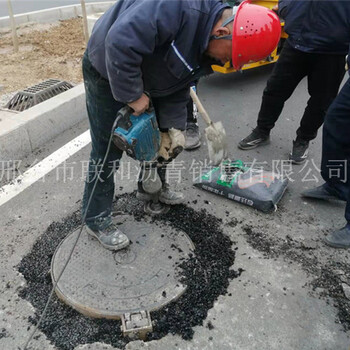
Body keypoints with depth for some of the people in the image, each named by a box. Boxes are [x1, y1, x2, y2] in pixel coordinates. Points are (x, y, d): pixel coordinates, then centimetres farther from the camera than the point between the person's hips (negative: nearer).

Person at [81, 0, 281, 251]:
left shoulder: (208, 48, -6)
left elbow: (177, 88, 2)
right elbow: (121, 43, -40)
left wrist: (173, 127, -8)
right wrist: (132, 95, -30)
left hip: (144, 77, 8)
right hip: (107, 72, -8)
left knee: (160, 136, 15)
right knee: (108, 150, -5)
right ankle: (96, 219, 12)